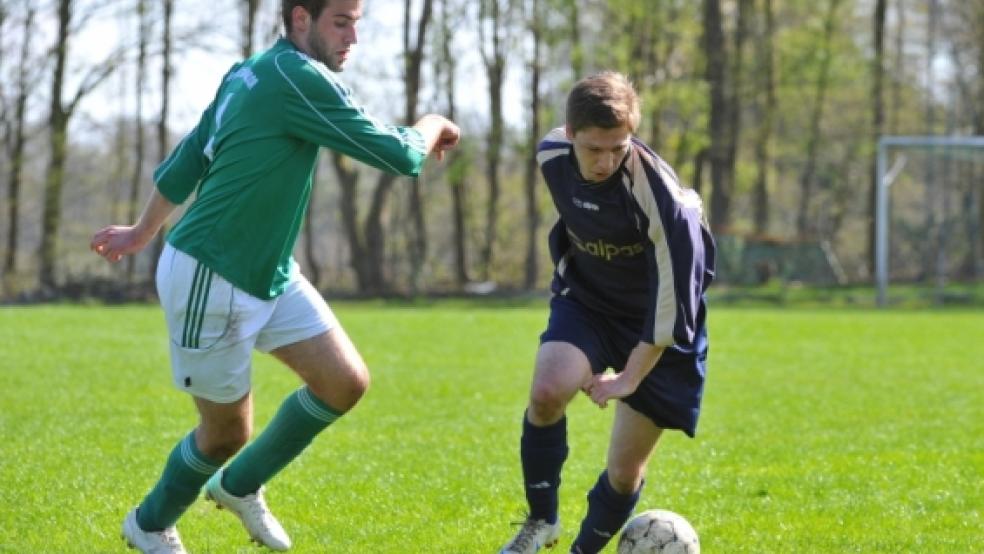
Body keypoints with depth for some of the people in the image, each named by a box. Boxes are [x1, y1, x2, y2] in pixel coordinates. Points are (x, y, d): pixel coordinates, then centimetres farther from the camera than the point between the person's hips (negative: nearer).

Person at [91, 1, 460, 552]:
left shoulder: (249, 74, 6)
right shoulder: (299, 78, -23)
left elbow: (186, 161, 17)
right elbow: (400, 156, -21)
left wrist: (143, 231, 29)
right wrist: (432, 127, 1)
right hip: (210, 279, -9)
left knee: (346, 382, 1)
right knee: (229, 430, 5)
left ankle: (239, 486, 21)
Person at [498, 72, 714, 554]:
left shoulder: (655, 190, -32)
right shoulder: (552, 157, -15)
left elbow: (674, 294, -27)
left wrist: (630, 378, -23)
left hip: (655, 322, -3)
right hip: (585, 300, 3)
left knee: (625, 472, -1)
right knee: (547, 392, -27)